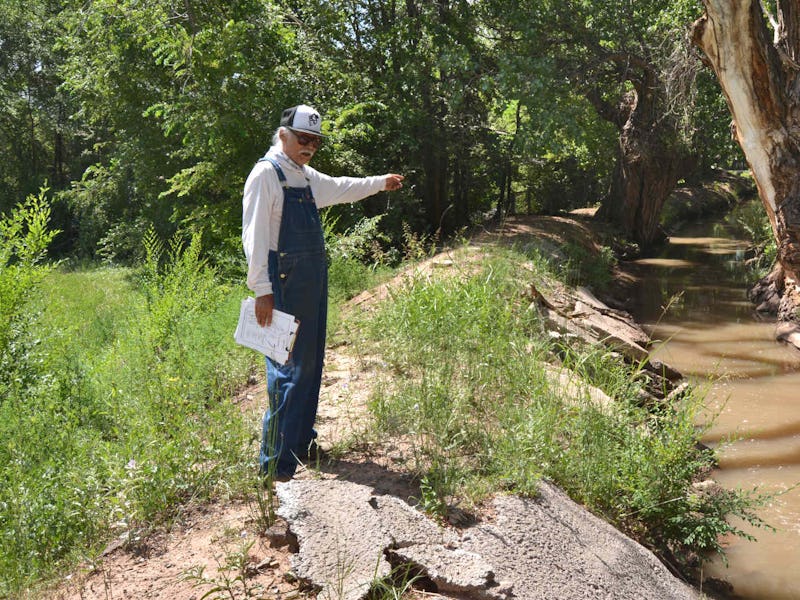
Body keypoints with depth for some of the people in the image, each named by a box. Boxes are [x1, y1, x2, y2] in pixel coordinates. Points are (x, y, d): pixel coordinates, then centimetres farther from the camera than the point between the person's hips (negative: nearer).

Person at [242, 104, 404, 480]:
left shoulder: (306, 176, 17)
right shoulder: (266, 174, -10)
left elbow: (338, 188, 38)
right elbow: (255, 236, -17)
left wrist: (380, 183, 45)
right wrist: (262, 290, -22)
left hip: (312, 282, 10)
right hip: (285, 286, -9)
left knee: (310, 363, 15)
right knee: (289, 369, -10)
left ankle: (301, 441, 29)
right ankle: (276, 462, -5)